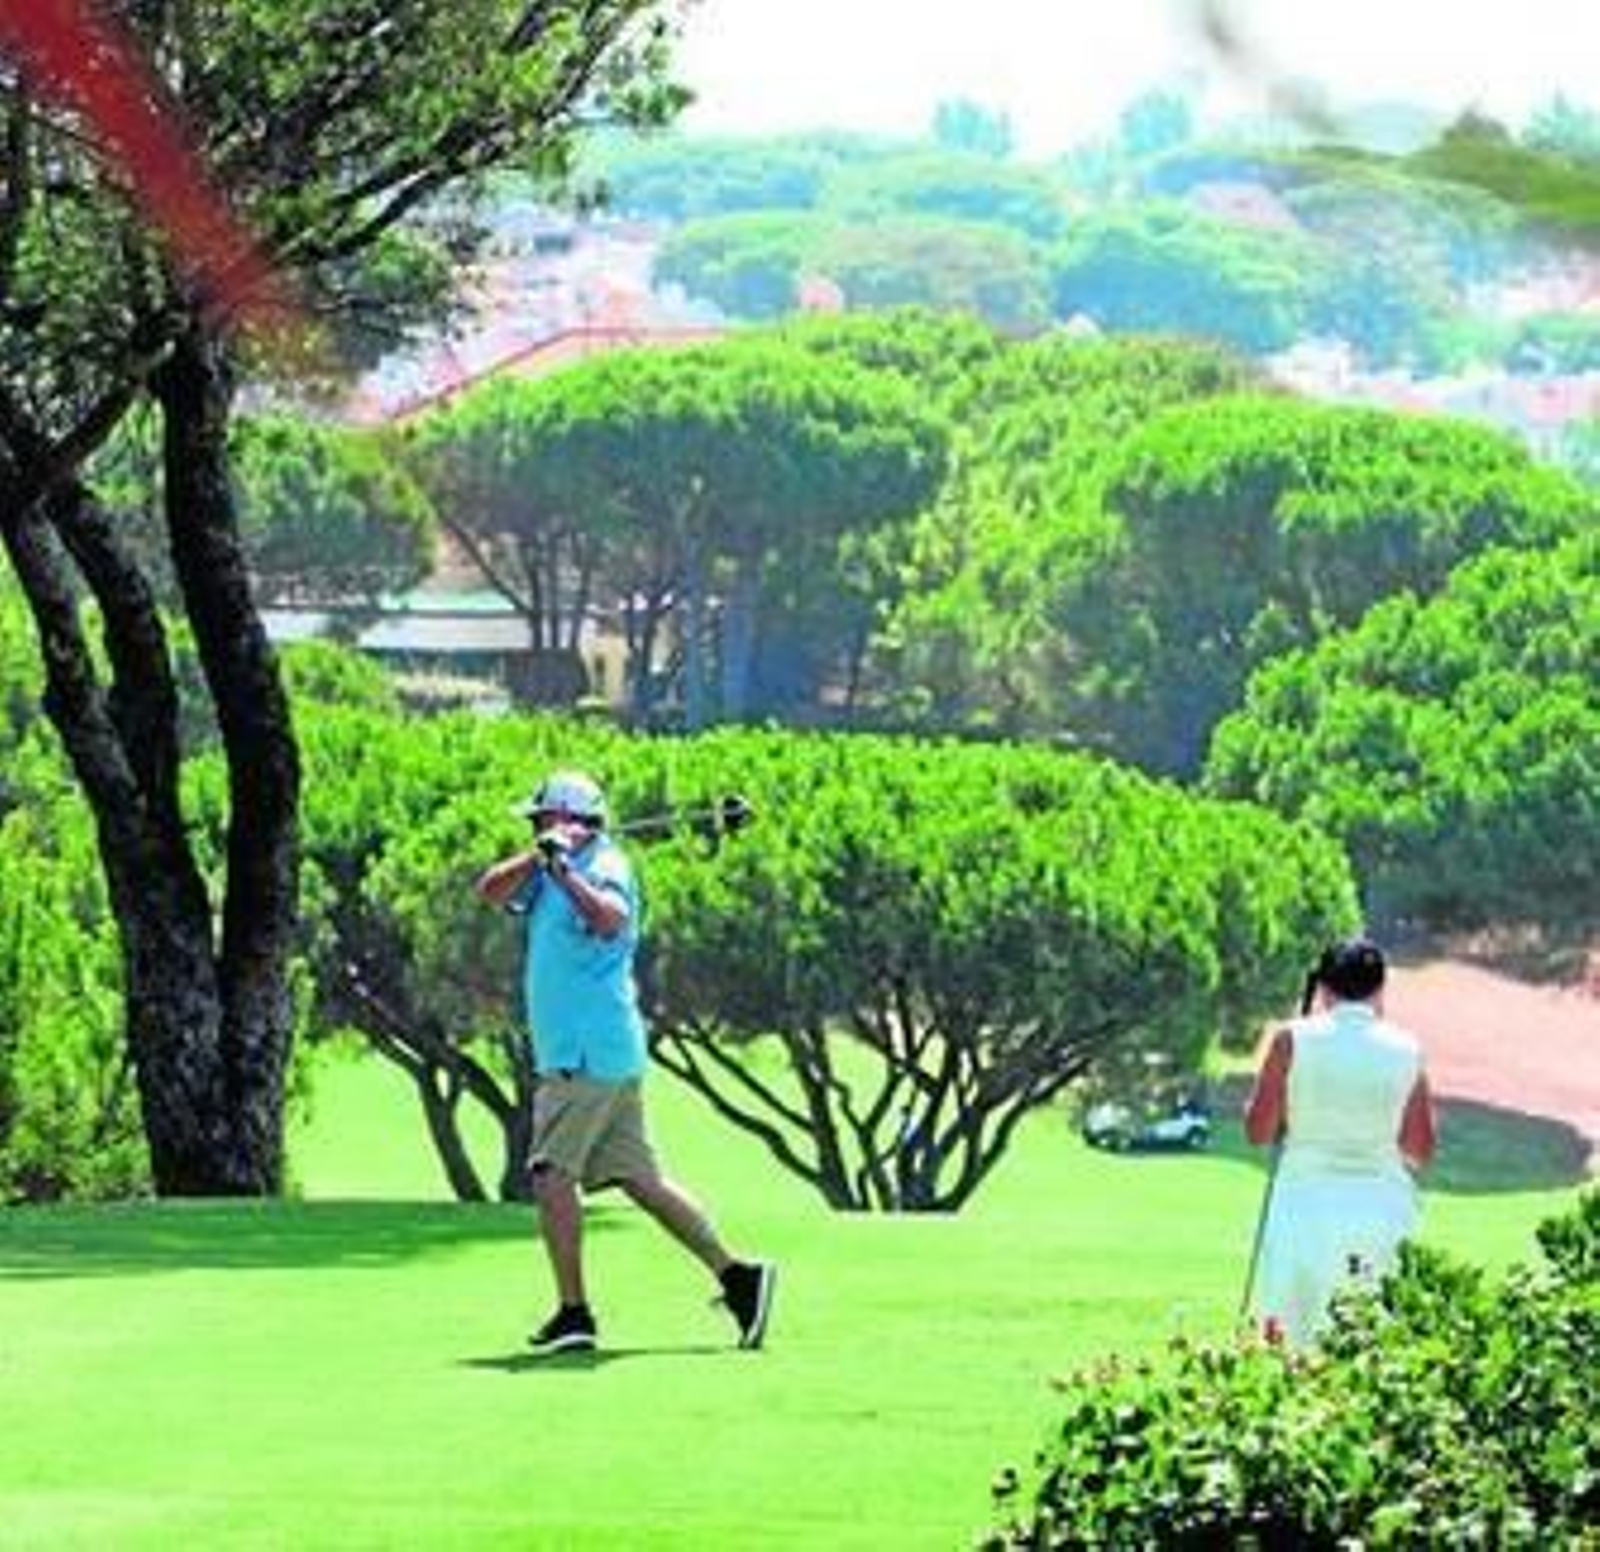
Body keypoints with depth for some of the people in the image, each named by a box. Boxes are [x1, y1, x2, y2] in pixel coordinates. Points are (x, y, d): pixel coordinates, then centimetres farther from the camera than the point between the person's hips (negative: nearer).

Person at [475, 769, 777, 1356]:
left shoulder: (605, 866, -10)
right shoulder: (546, 871, 17)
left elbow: (612, 919, -29)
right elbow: (491, 890, 7)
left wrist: (564, 870, -34)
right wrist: (539, 856, -7)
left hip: (590, 1056, -9)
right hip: (575, 1054, 9)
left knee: (552, 1173, -9)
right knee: (640, 1179, 7)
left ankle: (574, 1313, -7)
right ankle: (735, 1273, 6)